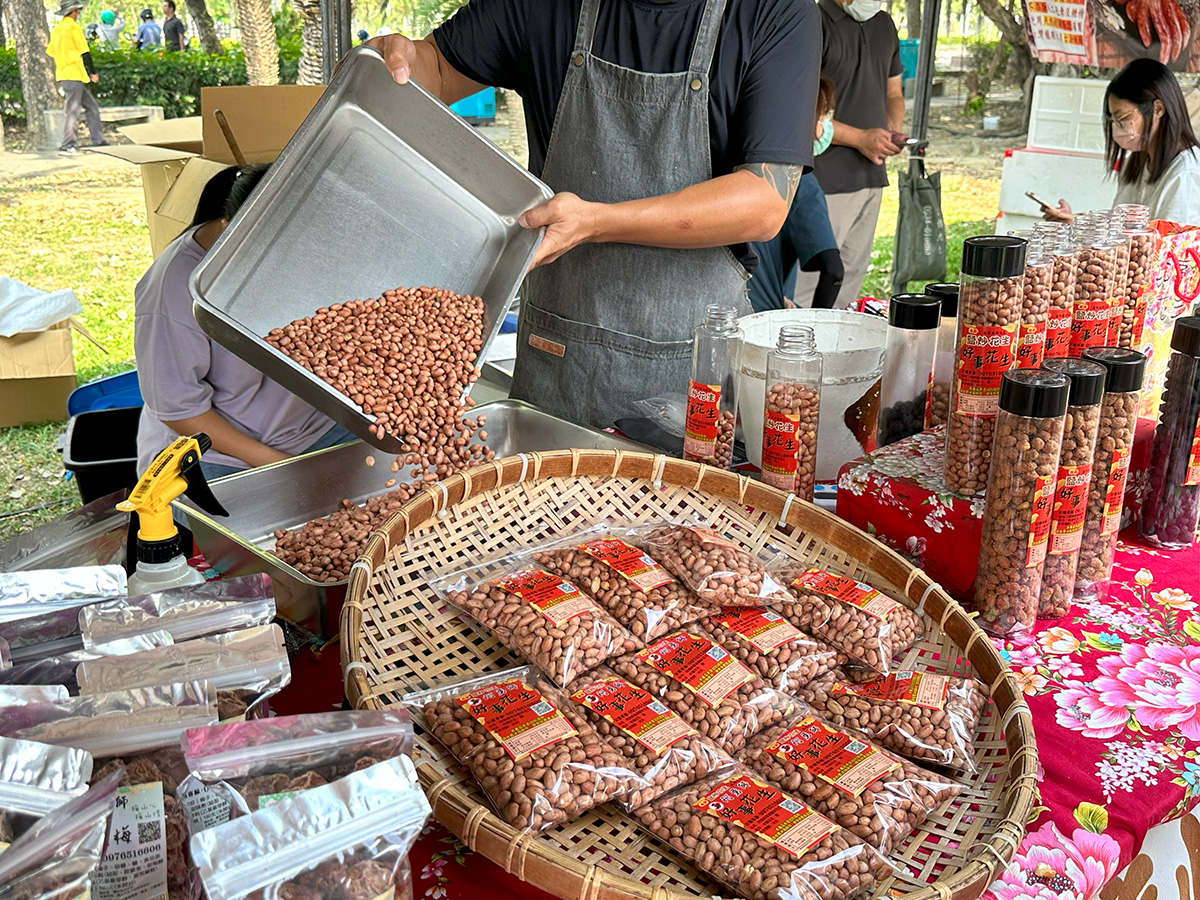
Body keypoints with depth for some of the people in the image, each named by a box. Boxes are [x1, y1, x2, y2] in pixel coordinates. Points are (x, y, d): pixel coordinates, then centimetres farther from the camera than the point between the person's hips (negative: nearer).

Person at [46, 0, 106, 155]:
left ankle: (98, 141, 10)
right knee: (72, 111, -8)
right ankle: (67, 146, -9)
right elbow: (85, 51, -11)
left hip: (62, 73, 9)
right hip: (74, 74, -9)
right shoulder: (73, 26, -8)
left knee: (92, 107, 12)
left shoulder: (56, 29, 17)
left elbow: (50, 52, 19)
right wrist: (93, 72, -6)